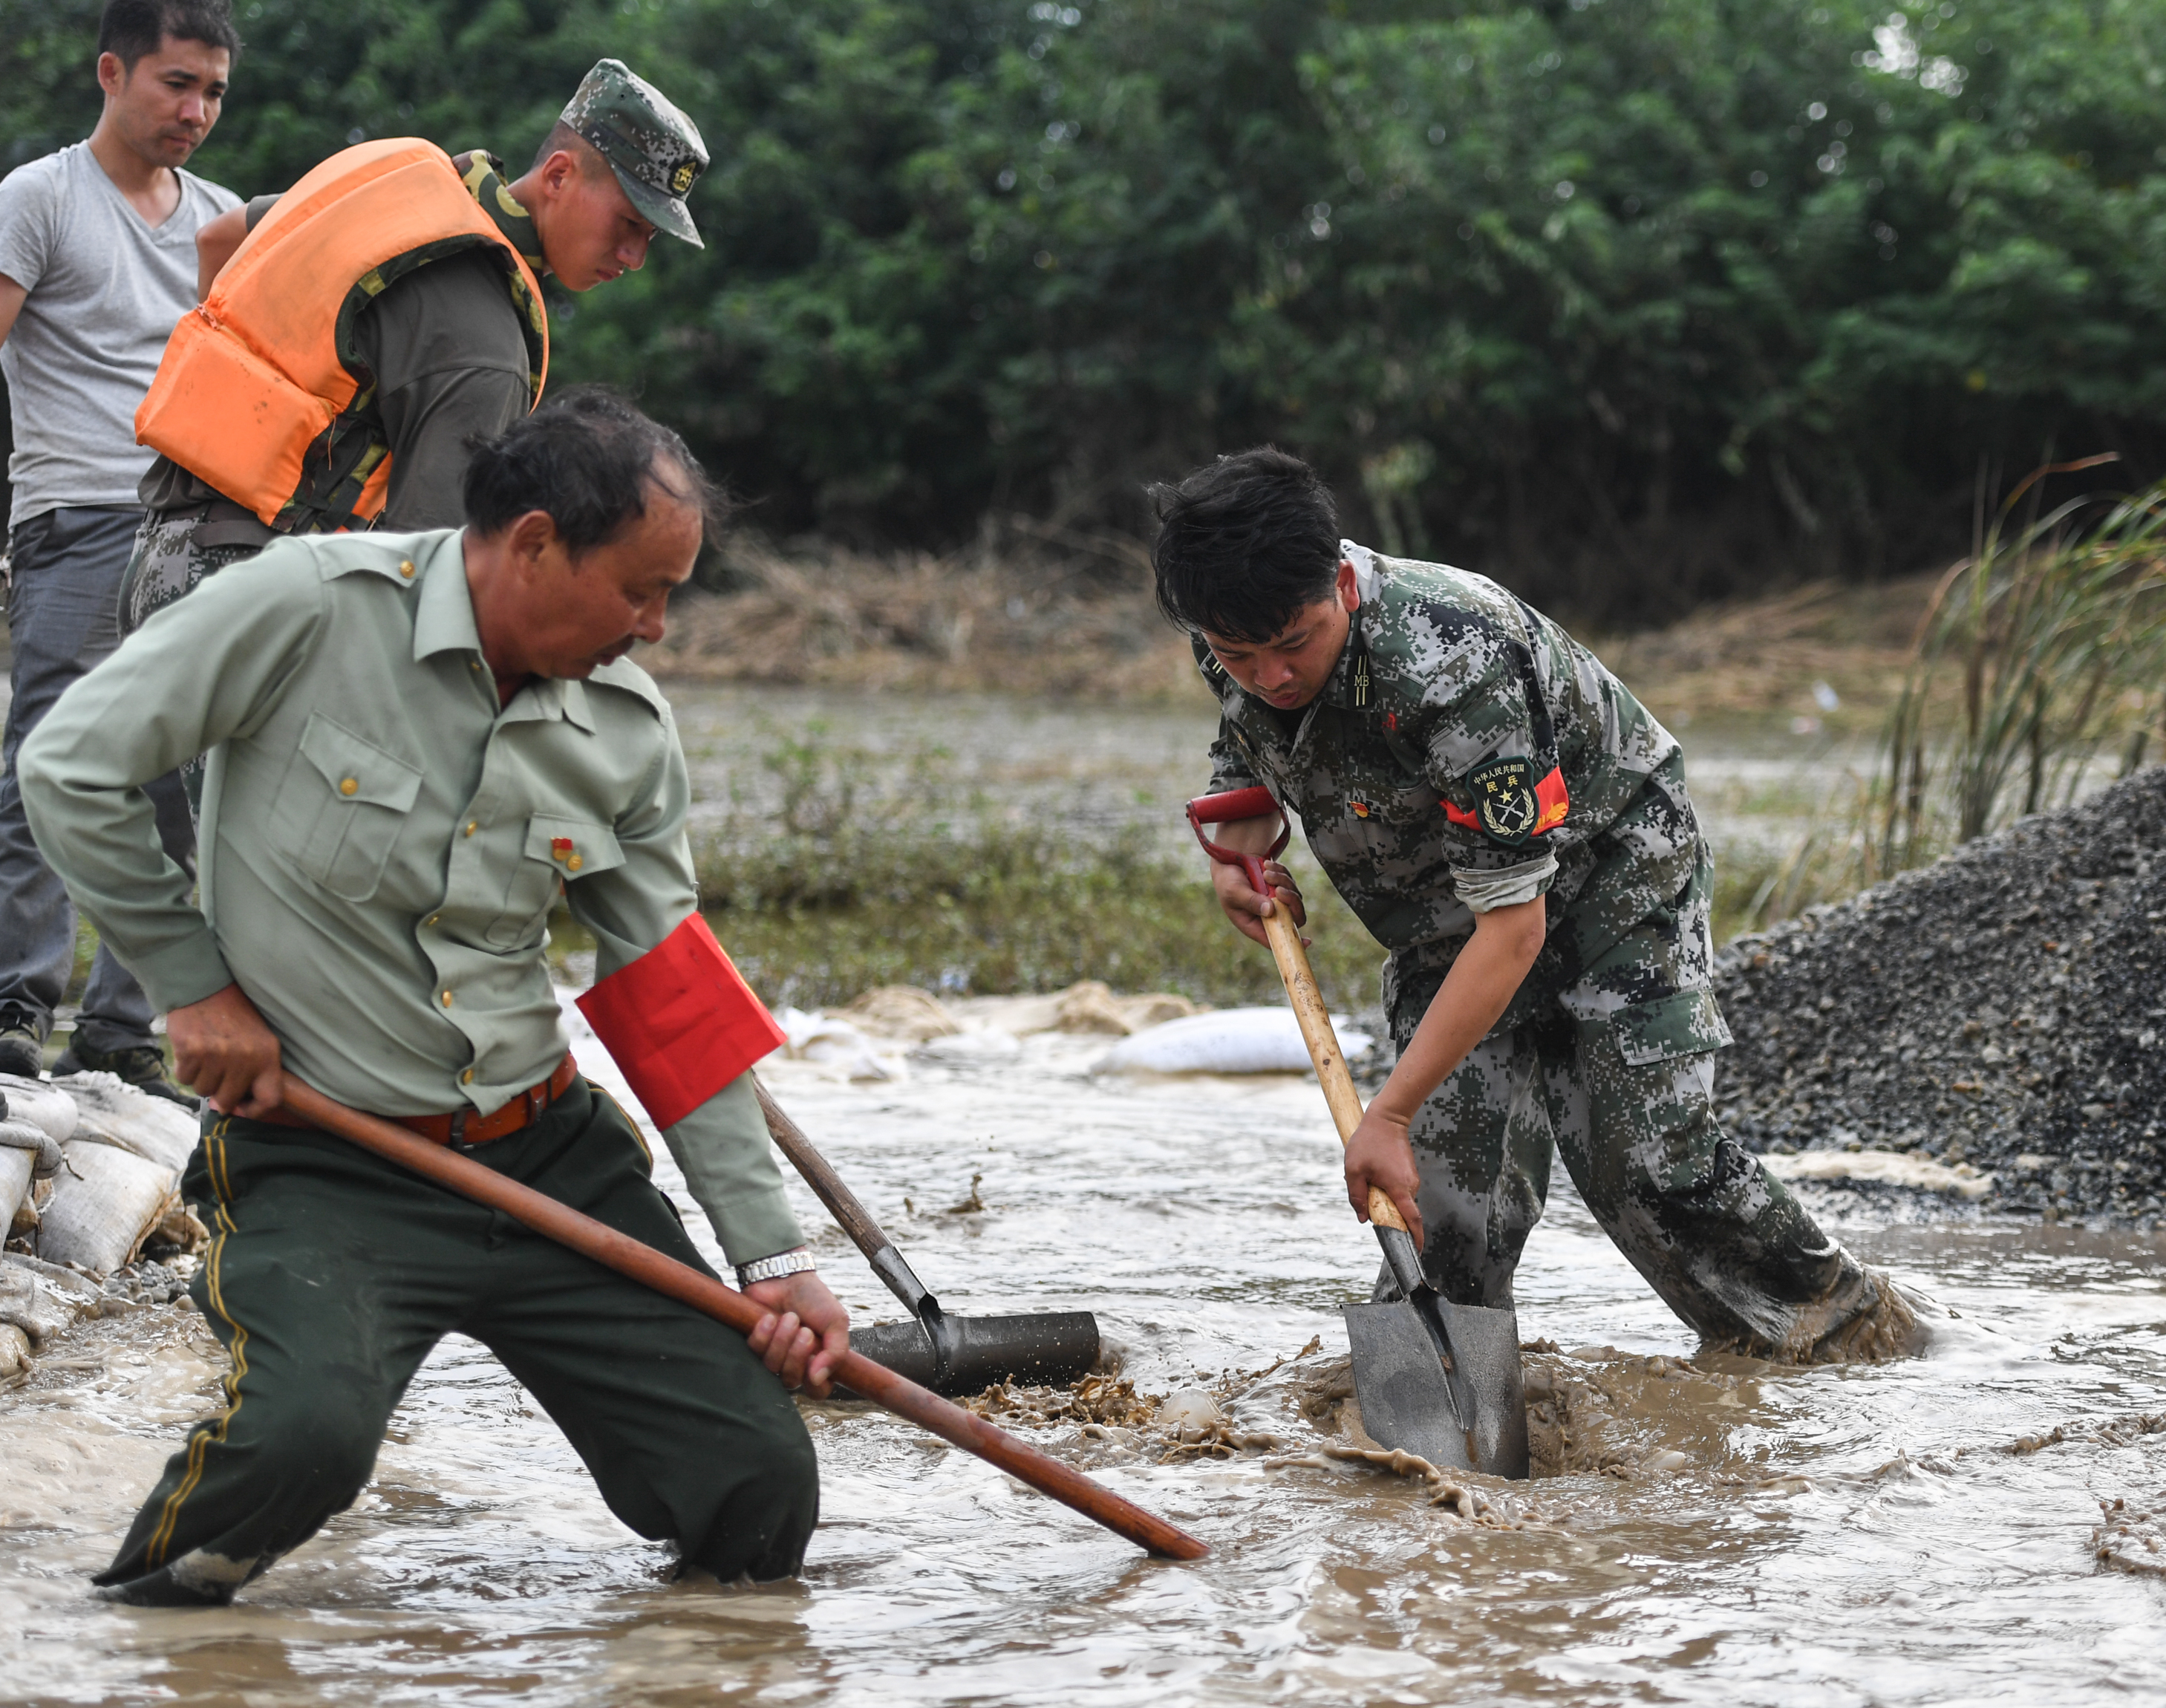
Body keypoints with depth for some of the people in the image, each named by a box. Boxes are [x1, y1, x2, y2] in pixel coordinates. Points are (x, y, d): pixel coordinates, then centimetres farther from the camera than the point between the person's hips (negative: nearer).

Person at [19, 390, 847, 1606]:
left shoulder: (631, 730, 3)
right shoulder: (312, 607, -14)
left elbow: (676, 1002, 9)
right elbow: (73, 767, -8)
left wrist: (773, 1257, 7)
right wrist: (197, 984, -6)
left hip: (554, 1152, 5)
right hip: (322, 1167, -5)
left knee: (763, 1510, -4)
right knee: (306, 1439, -34)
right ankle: (177, 1570, 1)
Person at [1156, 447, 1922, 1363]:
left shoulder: (1448, 666, -40)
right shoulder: (1233, 647, -18)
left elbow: (1513, 926, -39)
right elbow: (1245, 764, 11)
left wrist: (1388, 1114, -39)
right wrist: (1234, 856, -11)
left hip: (1608, 861, -6)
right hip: (1442, 898, 6)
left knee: (1641, 1151, -11)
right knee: (1450, 1161, -8)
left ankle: (1845, 1322, 7)